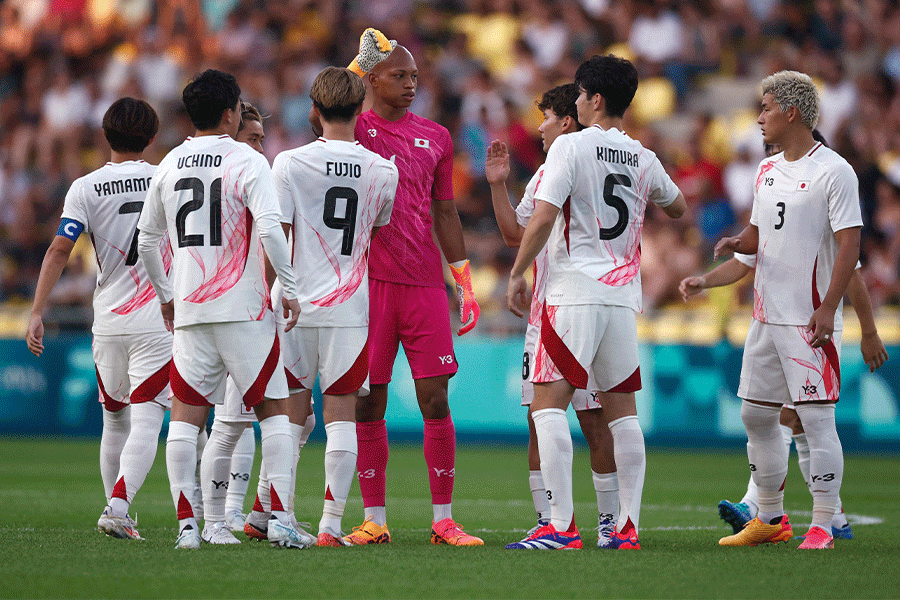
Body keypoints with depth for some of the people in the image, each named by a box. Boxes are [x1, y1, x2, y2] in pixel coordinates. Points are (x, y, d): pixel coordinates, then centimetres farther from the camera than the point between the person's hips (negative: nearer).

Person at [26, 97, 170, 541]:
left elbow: (59, 250, -10)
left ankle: (117, 511, 23)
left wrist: (37, 313, -11)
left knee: (114, 422, 17)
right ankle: (117, 507, -26)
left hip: (108, 322, 2)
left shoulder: (86, 188, -1)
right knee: (144, 423, -8)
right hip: (157, 322, -2)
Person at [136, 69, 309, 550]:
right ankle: (279, 519, -3)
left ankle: (187, 524, 0)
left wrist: (165, 296, 28)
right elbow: (270, 229, -19)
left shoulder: (170, 164, 9)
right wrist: (289, 288, -10)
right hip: (243, 310, -4)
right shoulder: (247, 162, -7)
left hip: (189, 312, 4)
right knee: (273, 410, 5)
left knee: (185, 416, 6)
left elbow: (146, 239, 16)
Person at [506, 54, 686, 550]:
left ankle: (561, 526, -14)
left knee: (548, 405, -6)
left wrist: (517, 275, -4)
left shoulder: (571, 147, -6)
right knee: (622, 410, 11)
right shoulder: (643, 160, 11)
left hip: (574, 292, -6)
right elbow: (677, 208, 30)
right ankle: (628, 527, 9)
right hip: (623, 295, 6)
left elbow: (543, 218, -13)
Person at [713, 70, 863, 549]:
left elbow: (849, 244, -13)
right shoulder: (767, 170, 14)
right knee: (755, 415, 10)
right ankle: (771, 519, 21)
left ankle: (822, 528, -4)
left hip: (810, 319, -8)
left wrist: (827, 308, -20)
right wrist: (736, 243, 0)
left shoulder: (833, 171, -10)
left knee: (816, 419, -8)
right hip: (767, 314, 8)